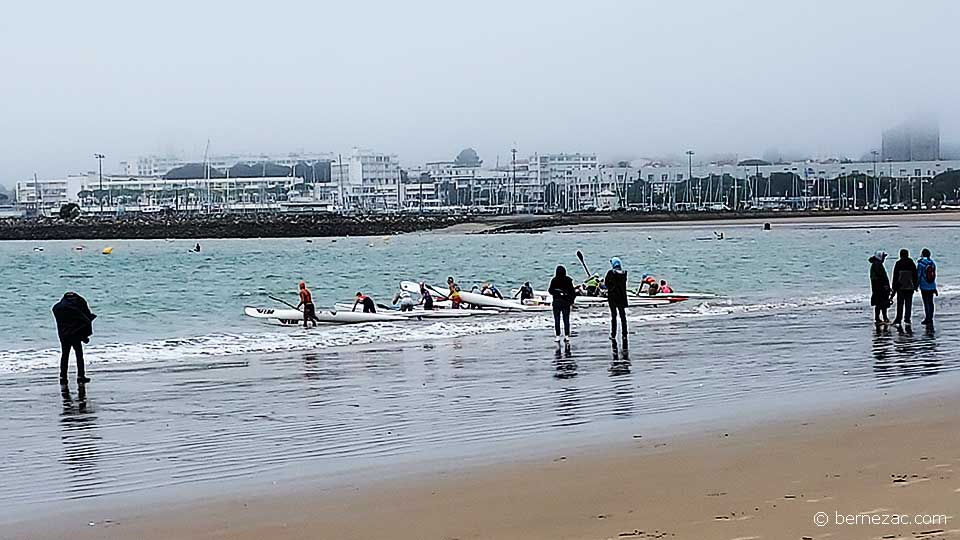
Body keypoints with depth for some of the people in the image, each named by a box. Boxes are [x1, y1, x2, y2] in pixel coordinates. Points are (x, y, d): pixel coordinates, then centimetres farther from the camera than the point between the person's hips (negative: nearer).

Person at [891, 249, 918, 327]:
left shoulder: (898, 264, -5)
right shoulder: (912, 264, 3)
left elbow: (895, 277, -3)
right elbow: (915, 276, 8)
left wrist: (894, 287, 2)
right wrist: (915, 286, 16)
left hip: (900, 287, -2)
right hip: (910, 287, 2)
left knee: (900, 304, 1)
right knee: (908, 304, 6)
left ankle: (898, 320, -1)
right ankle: (907, 320, 4)